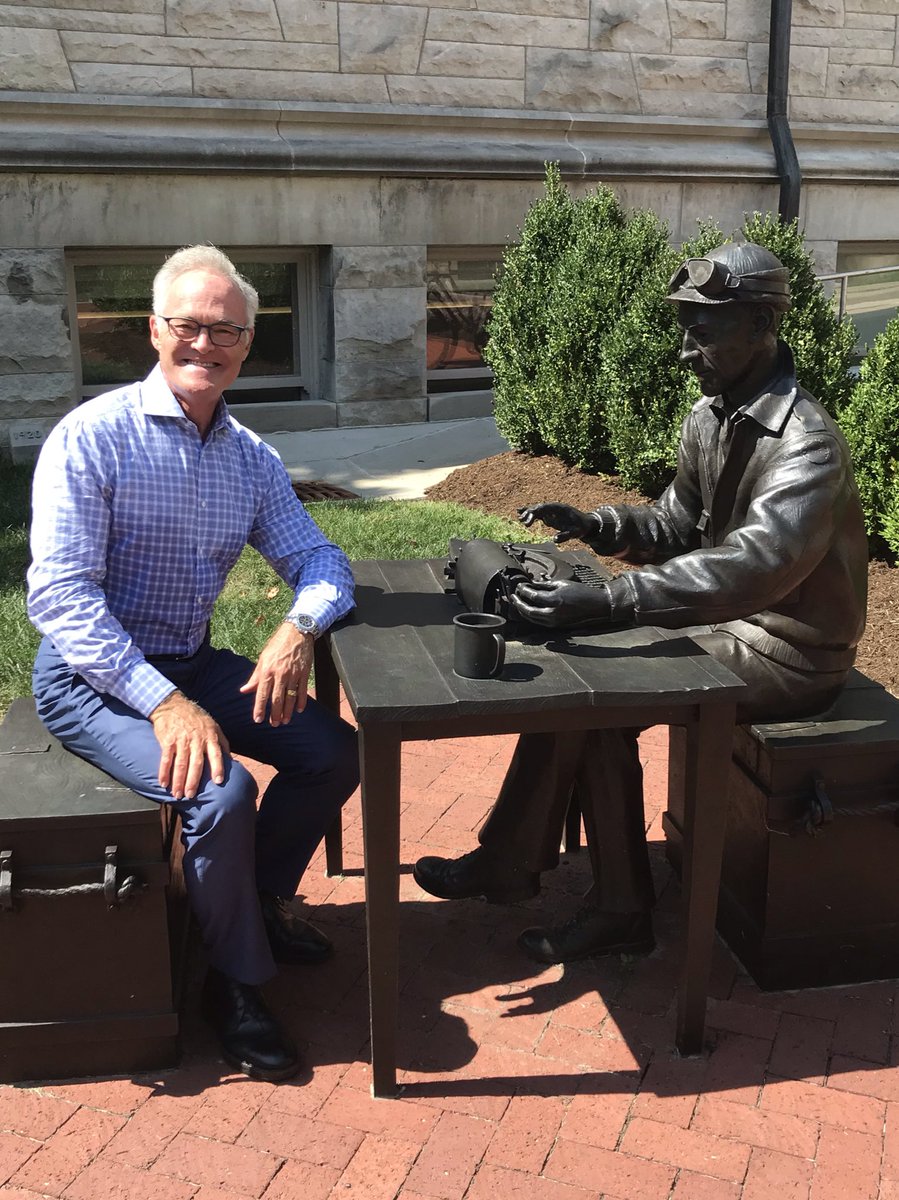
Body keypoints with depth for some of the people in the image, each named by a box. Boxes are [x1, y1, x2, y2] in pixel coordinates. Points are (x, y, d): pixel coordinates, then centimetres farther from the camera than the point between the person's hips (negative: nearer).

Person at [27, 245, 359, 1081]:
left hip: (191, 664, 7)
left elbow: (317, 559, 3)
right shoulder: (93, 437, -16)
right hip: (91, 678, -7)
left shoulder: (251, 458, 4)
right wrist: (165, 704, -31)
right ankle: (235, 978, -1)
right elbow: (58, 593, -22)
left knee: (333, 752, -3)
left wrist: (299, 627, -23)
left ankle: (261, 898, 22)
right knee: (221, 790, -27)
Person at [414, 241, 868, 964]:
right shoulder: (710, 416, 4)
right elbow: (678, 526, 12)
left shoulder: (805, 442, -24)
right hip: (736, 619, 8)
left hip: (790, 654, -8)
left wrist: (606, 601, -49)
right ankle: (618, 911, -2)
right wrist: (594, 525, -9)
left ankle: (507, 868, 3)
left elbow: (755, 564, -40)